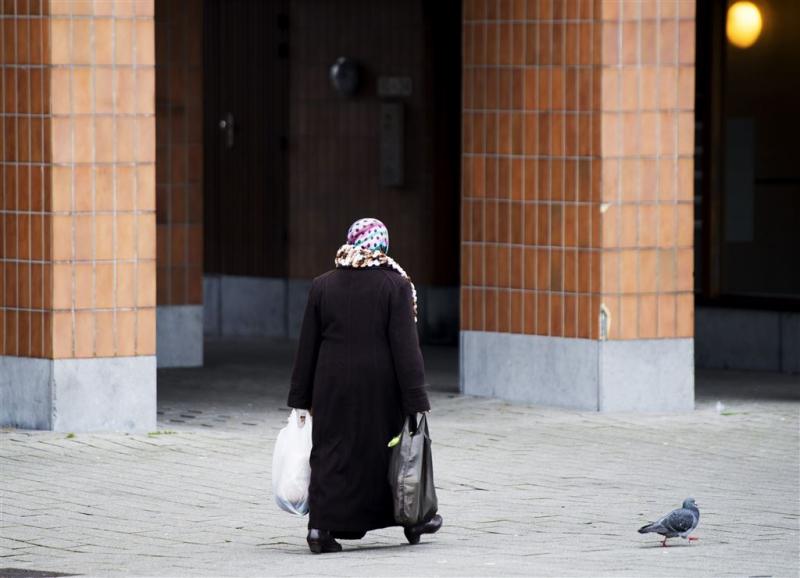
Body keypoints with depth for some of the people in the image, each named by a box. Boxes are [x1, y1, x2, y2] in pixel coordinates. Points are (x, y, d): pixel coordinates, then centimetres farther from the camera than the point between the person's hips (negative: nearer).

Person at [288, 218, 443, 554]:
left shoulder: (322, 286, 1)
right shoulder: (395, 285, -7)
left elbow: (307, 346, 4)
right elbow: (405, 346, -11)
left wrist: (301, 399, 10)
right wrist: (416, 400, -9)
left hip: (333, 387, 1)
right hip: (382, 388, -1)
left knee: (331, 451, 5)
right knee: (392, 448, 14)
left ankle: (322, 528, -6)